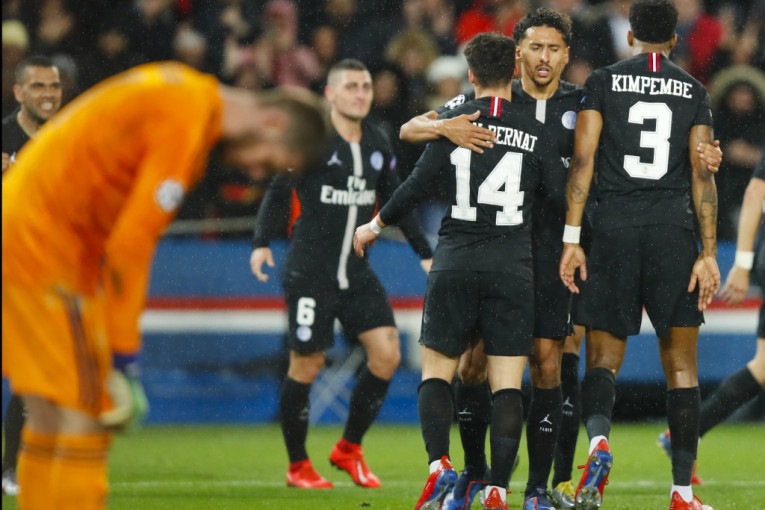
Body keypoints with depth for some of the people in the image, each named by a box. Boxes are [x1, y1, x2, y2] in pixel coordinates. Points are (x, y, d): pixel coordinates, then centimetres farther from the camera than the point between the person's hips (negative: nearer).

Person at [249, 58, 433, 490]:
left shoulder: (378, 143, 10)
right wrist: (262, 242, -21)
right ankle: (298, 467, 14)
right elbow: (279, 190, -8)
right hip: (310, 272, -5)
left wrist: (425, 253, 20)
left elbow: (394, 202, 20)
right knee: (306, 366, -2)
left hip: (357, 272, 5)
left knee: (387, 354, -6)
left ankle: (349, 449, 12)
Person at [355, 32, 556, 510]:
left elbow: (418, 185, -1)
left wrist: (376, 225, 13)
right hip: (512, 269, 0)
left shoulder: (453, 122, 0)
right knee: (507, 384, 0)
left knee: (437, 371, 10)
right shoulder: (536, 134, 2)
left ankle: (439, 464, -11)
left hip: (454, 264, 0)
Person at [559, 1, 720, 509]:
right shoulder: (694, 92, 7)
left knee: (603, 358, 5)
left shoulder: (603, 82, 4)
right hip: (674, 234, 0)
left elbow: (582, 160, -3)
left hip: (614, 230, 0)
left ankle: (599, 438, -27)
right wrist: (709, 253, 0)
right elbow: (702, 174, 1)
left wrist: (571, 238, -3)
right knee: (681, 366, 6)